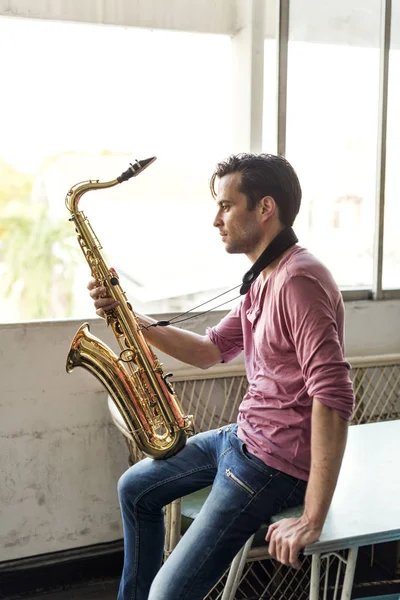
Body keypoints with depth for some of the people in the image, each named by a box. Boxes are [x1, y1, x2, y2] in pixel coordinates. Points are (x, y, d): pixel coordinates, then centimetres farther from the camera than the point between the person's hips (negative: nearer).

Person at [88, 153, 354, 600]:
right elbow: (211, 350, 14)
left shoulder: (298, 280, -25)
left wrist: (312, 520, -33)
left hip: (276, 462, -11)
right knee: (135, 488, 23)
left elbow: (334, 397, -32)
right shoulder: (264, 279, 9)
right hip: (244, 435, 11)